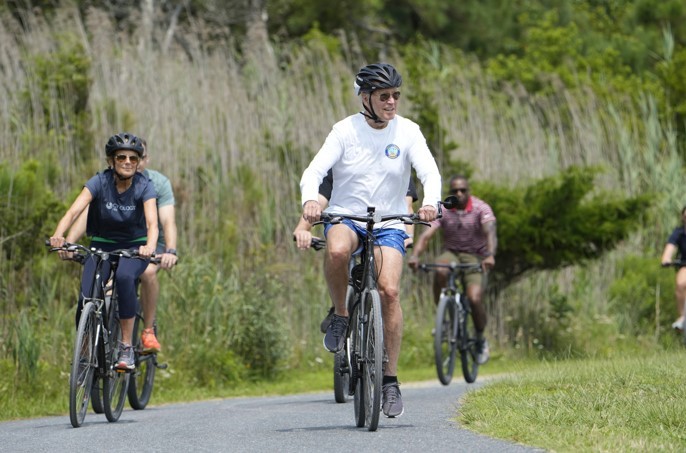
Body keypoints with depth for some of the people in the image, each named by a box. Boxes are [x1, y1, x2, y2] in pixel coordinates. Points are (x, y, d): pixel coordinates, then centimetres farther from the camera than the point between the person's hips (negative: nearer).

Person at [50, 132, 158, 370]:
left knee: (124, 276, -36)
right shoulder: (99, 182, -15)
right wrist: (58, 235, -48)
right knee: (87, 299, -23)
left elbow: (152, 222, -30)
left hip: (134, 246, -1)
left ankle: (126, 348, -28)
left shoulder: (144, 186, -15)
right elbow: (74, 211, -28)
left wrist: (150, 247, -52)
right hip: (102, 244, 1)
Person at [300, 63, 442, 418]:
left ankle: (390, 379, -9)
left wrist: (430, 202, -36)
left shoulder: (407, 132, -4)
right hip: (345, 217, -1)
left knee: (389, 290, -20)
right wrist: (310, 200, -39)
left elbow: (430, 172, -14)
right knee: (336, 251, -38)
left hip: (388, 223, 1)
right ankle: (340, 315, -10)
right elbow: (314, 171, -17)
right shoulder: (345, 130, -8)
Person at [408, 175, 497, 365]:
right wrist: (415, 255, -38)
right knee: (440, 271, -35)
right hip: (451, 253, 2)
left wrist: (490, 256, -49)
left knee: (474, 298, -22)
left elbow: (490, 233, -29)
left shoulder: (481, 208, -12)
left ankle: (481, 340, 5)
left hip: (476, 256, -2)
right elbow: (426, 235, -18)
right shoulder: (442, 211, -7)